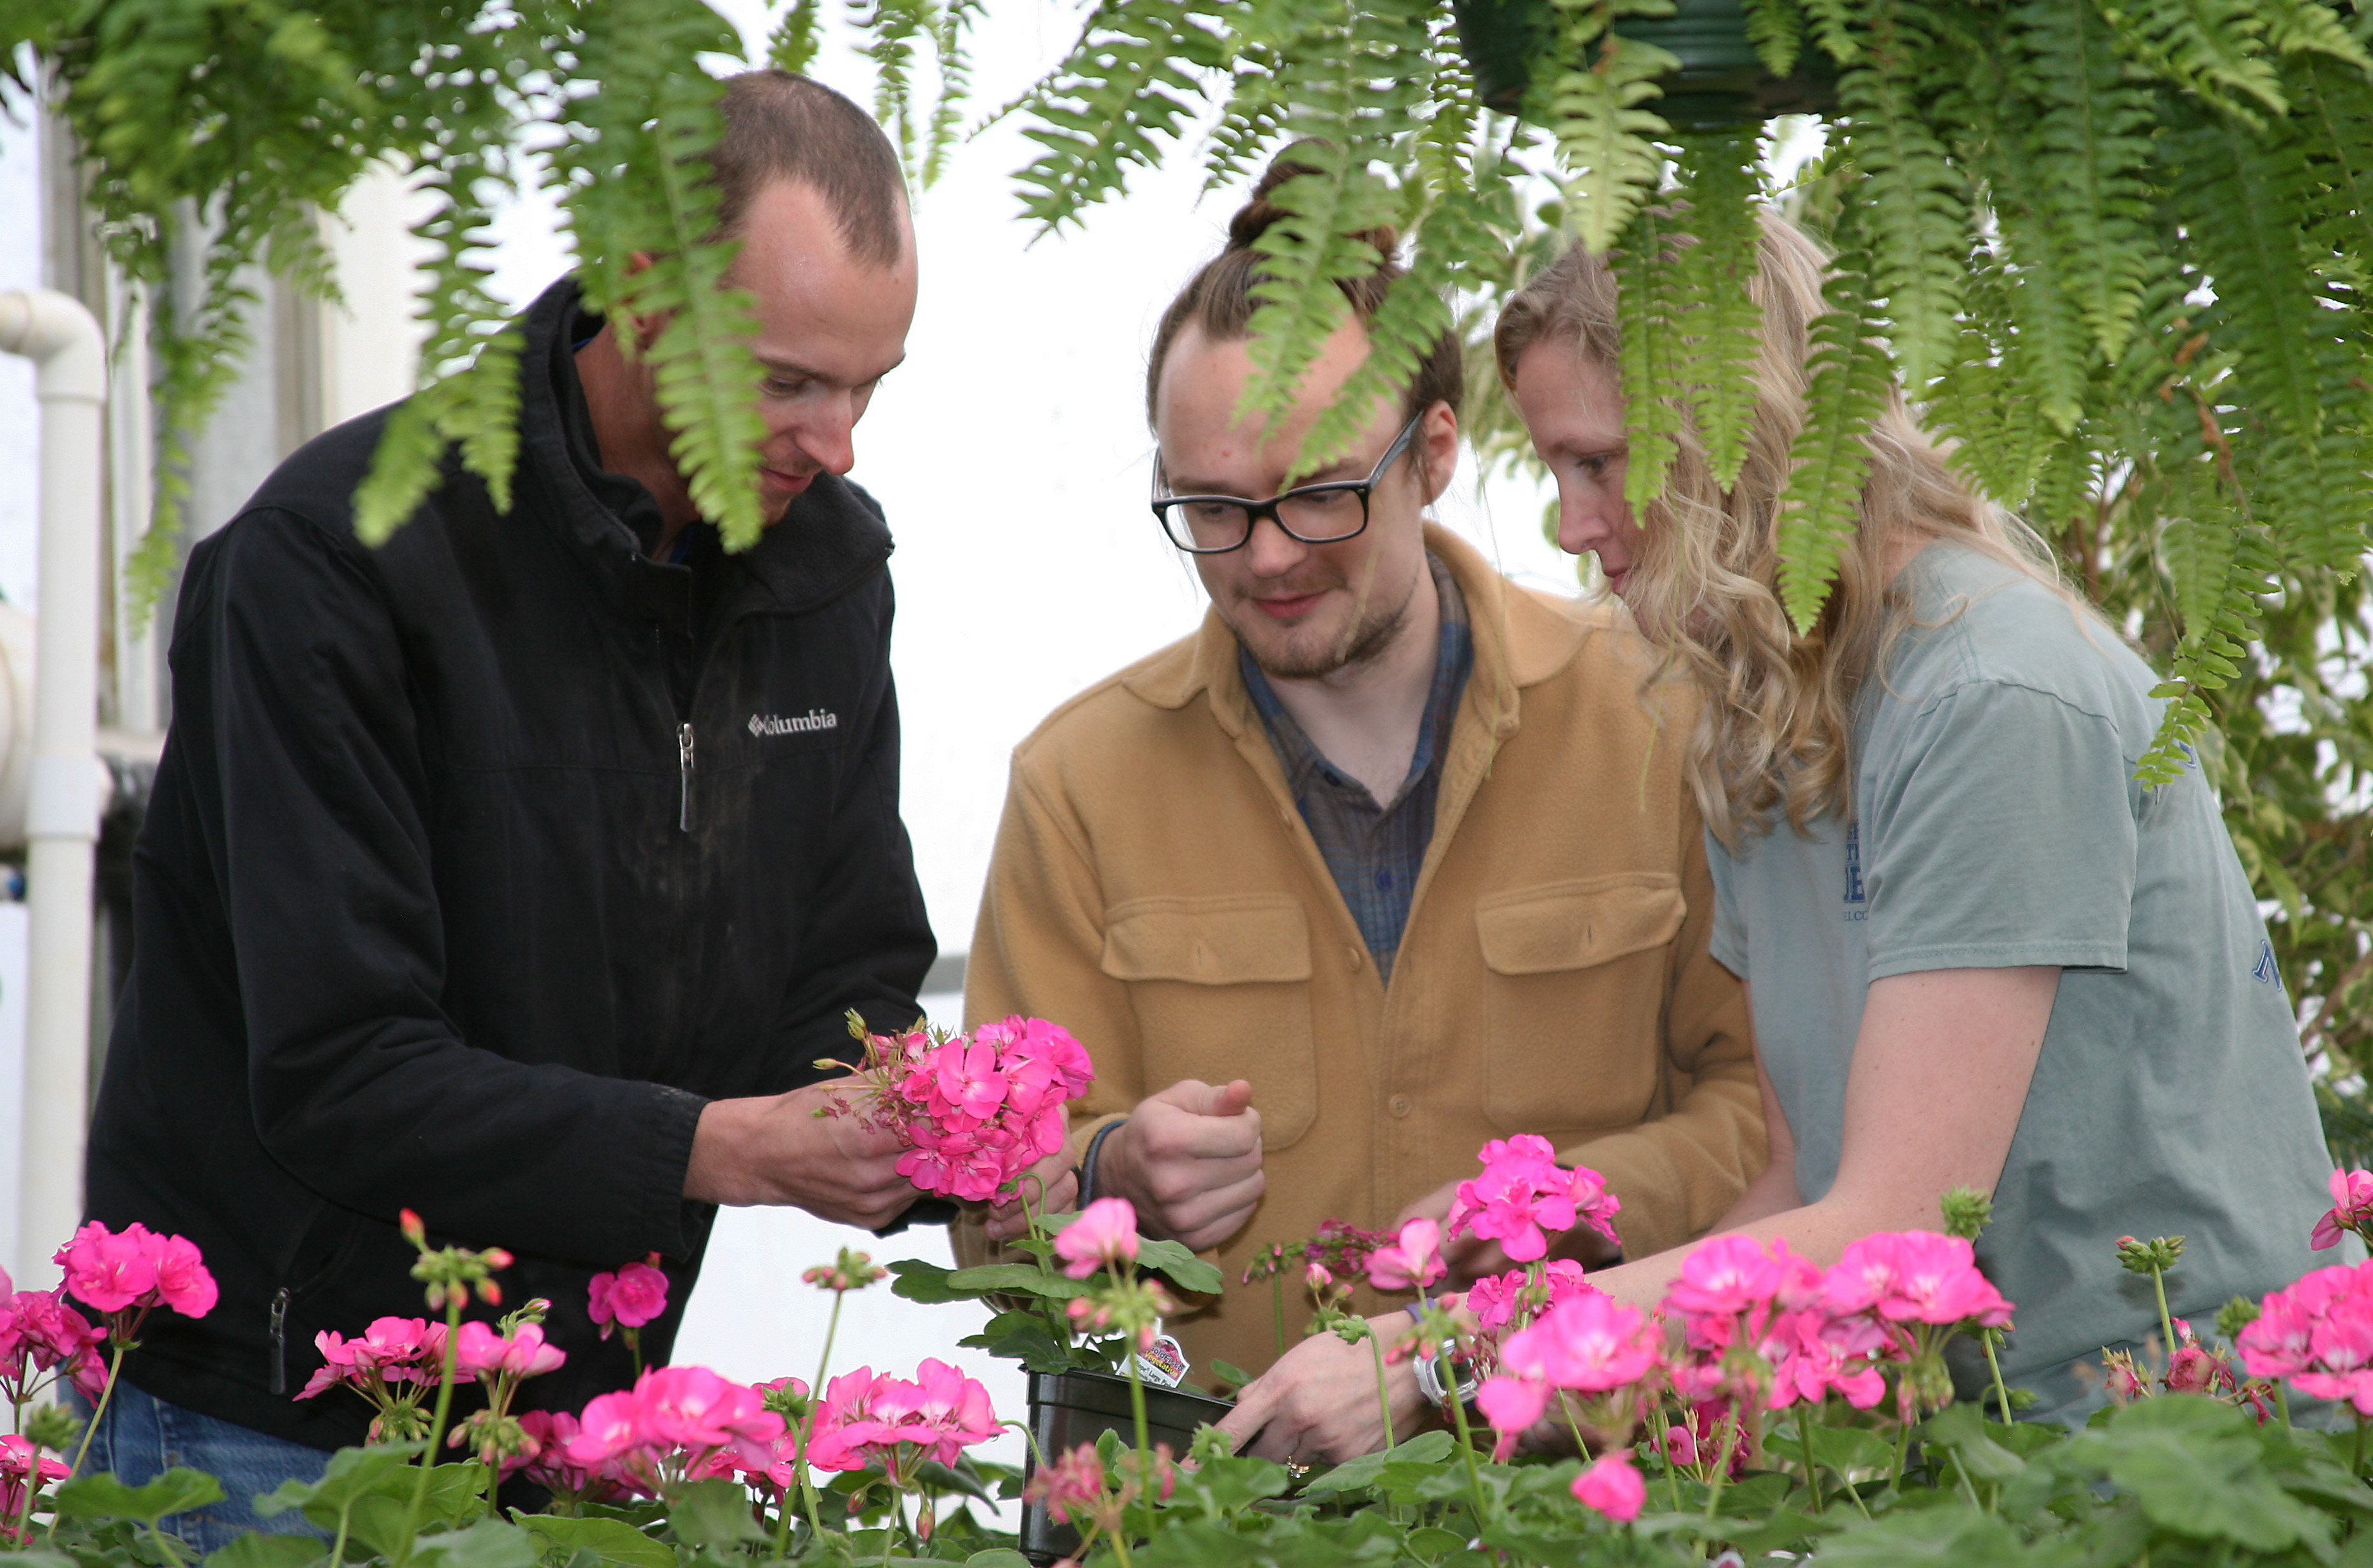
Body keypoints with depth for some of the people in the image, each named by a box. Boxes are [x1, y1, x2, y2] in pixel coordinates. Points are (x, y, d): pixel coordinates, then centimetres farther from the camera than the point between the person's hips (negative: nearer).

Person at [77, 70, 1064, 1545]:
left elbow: (851, 981, 6)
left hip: (579, 1409, 6)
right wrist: (722, 1147, -29)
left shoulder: (827, 556, 2)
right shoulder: (341, 553, -19)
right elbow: (338, 1074, -24)